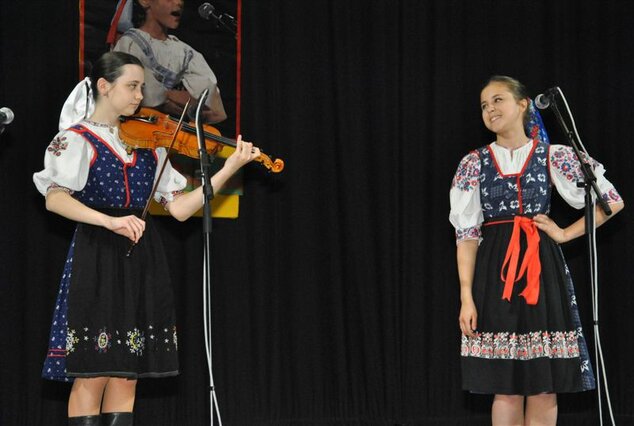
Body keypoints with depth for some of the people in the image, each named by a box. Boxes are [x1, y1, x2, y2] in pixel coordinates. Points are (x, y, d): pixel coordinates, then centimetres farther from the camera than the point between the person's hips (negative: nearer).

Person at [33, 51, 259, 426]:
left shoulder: (148, 144, 15)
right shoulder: (77, 140, -1)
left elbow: (180, 208, 8)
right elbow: (55, 199, -16)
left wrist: (228, 170, -2)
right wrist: (109, 221, -29)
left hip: (142, 262, 5)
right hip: (97, 259, -5)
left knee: (127, 376, 4)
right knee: (92, 374, -8)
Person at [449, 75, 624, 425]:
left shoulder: (553, 157, 3)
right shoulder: (473, 164, 4)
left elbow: (612, 201, 6)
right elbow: (466, 234, 0)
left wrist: (565, 234, 1)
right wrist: (467, 297, -7)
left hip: (542, 274, 0)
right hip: (495, 277, 0)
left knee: (544, 386, 0)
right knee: (506, 389, -1)